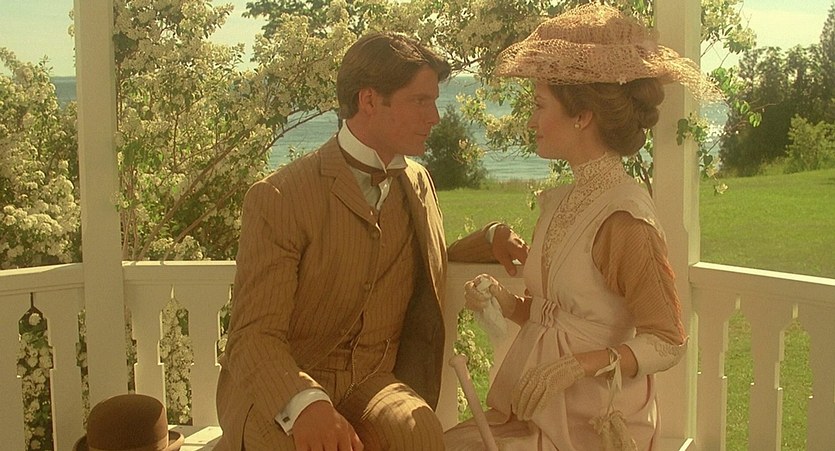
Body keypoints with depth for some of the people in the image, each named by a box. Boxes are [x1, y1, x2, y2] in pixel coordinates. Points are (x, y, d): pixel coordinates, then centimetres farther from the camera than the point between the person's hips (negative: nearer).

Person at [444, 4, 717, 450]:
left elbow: (667, 343, -14)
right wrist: (501, 300, -3)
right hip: (536, 409, 7)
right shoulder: (560, 203, 6)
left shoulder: (623, 217, -17)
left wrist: (581, 364, -25)